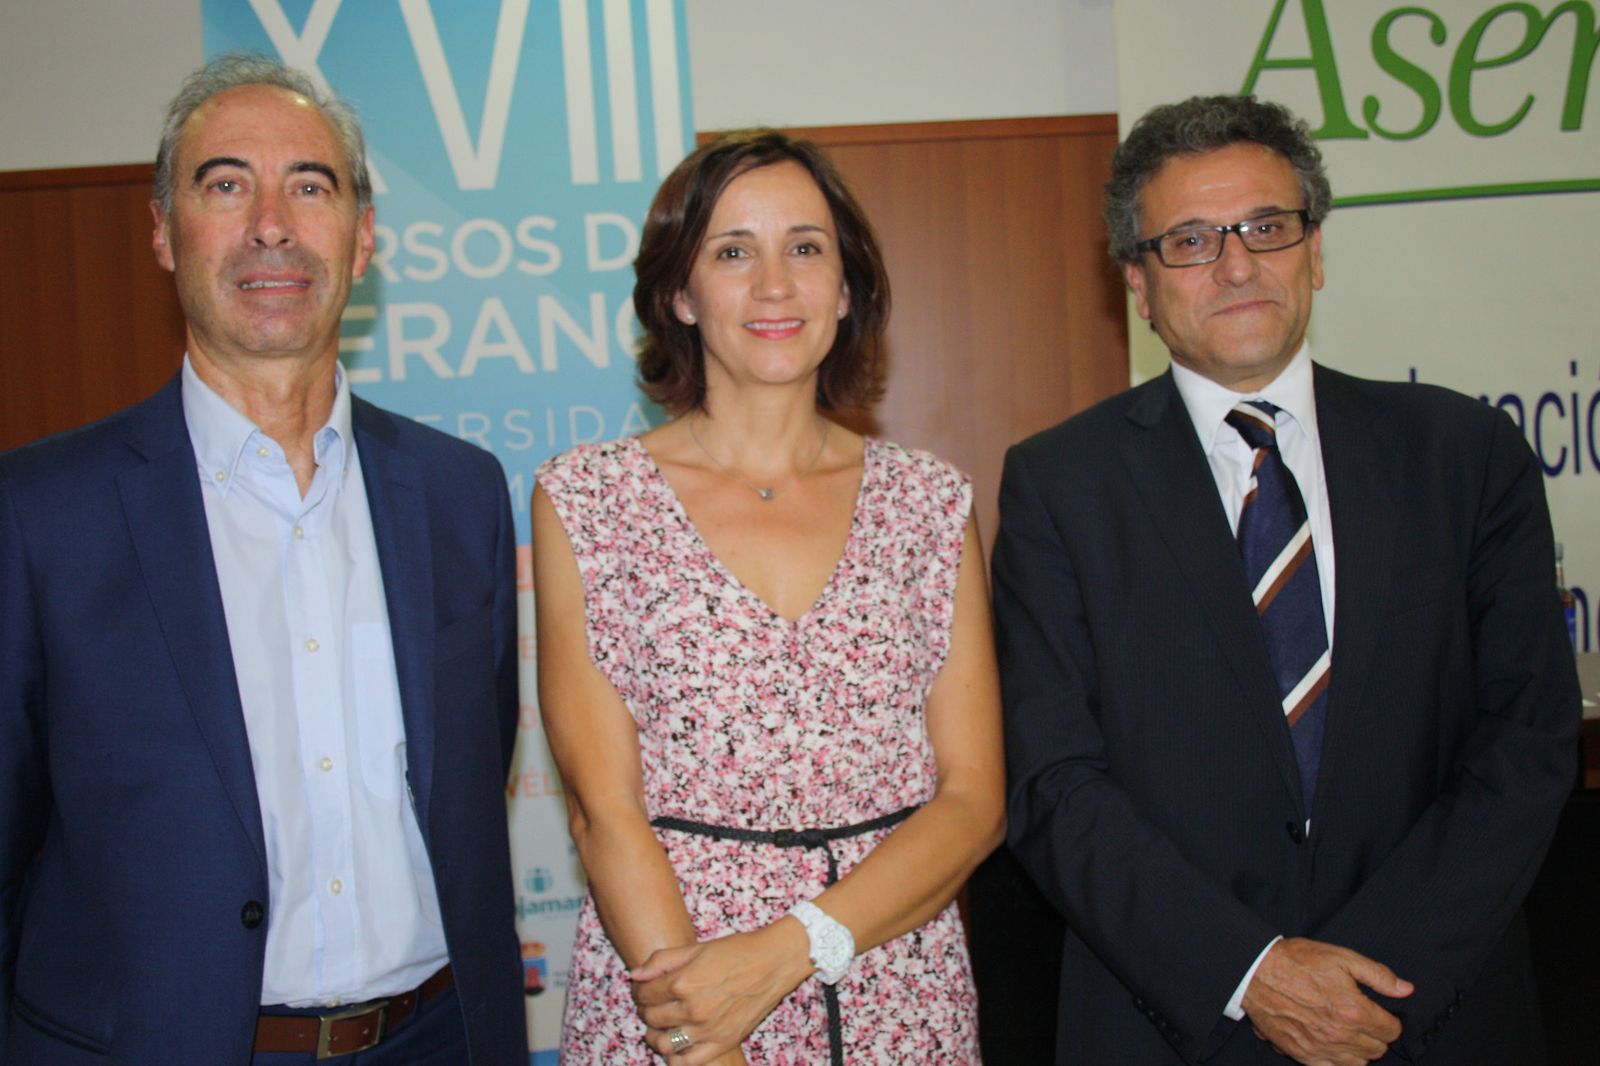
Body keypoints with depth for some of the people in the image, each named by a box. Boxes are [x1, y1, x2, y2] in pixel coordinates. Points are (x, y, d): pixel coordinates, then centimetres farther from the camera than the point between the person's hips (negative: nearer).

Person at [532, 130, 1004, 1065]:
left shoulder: (930, 504, 0)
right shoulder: (587, 499, -4)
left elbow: (974, 800, -3)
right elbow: (605, 810, -9)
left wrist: (792, 947, -16)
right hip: (662, 975, -1)